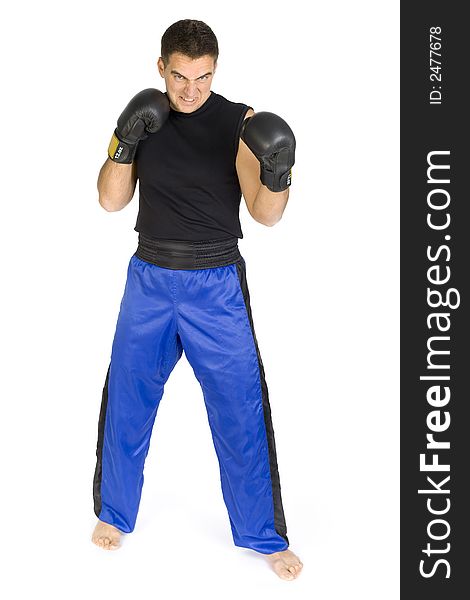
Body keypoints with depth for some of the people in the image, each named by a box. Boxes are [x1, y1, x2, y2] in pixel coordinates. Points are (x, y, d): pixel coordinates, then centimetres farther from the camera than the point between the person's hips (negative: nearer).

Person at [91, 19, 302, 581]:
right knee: (125, 403, 12)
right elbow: (111, 200, 0)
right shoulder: (141, 117, 1)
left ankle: (264, 535, 19)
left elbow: (265, 214, -13)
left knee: (242, 412, 1)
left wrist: (277, 176, -34)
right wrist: (125, 144, -16)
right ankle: (114, 513, 34)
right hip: (150, 280, 3)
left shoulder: (239, 122, -8)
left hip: (217, 285, -2)